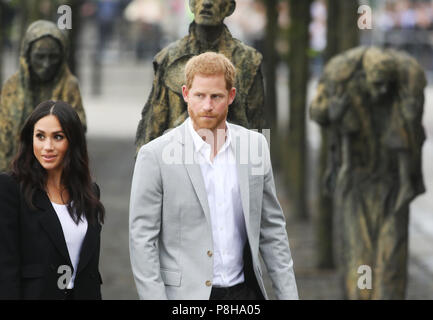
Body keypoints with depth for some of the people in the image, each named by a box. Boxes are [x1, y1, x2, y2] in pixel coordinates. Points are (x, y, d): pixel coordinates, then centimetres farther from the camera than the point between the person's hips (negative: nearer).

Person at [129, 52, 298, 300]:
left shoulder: (256, 145, 5)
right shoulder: (155, 156, -7)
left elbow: (271, 227, 11)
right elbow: (142, 240, -7)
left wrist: (288, 294, 7)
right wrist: (154, 297, -13)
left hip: (245, 289, 4)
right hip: (187, 293, -4)